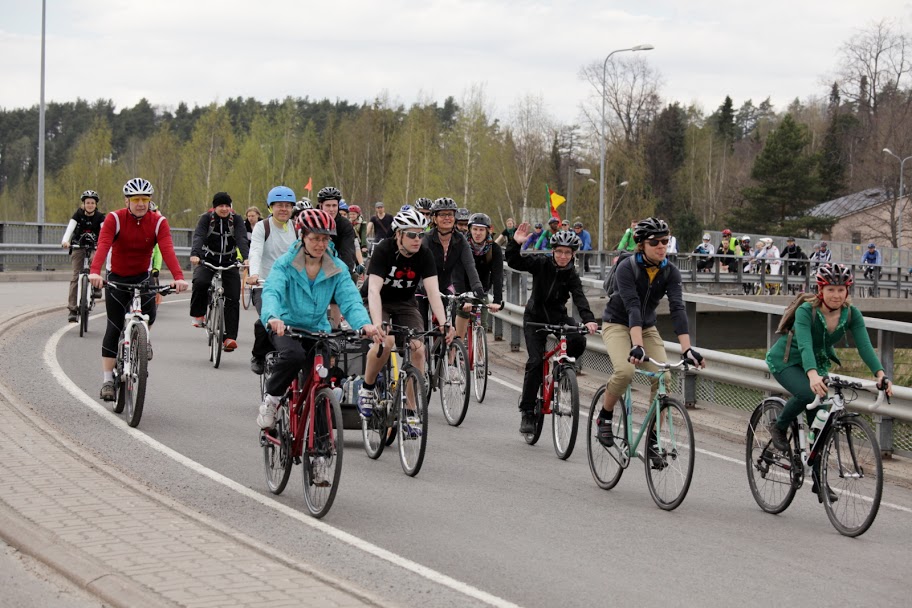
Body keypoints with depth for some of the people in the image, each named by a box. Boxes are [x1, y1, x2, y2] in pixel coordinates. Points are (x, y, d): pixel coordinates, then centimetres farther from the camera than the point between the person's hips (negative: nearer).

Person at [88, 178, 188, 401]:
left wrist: (178, 277, -43)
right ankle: (108, 379, 2)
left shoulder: (158, 222, -12)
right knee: (114, 328, -5)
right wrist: (95, 272, -50)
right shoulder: (114, 219, -17)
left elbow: (167, 250, -26)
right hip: (117, 277, -1)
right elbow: (103, 246, -32)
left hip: (142, 276, 1)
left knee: (148, 313, -23)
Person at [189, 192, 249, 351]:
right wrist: (194, 255, -42)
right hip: (207, 261, -1)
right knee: (200, 282, -32)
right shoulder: (206, 218, -7)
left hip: (229, 263, 1)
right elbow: (198, 237, -22)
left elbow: (242, 240, -19)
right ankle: (197, 314, -8)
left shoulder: (236, 219, -5)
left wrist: (246, 258, -38)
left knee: (233, 298, -12)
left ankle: (230, 337, -13)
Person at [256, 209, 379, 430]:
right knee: (294, 355, -35)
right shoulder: (285, 264, -11)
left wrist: (364, 324, -38)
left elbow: (350, 300, -15)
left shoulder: (337, 269, -3)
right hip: (287, 327, -3)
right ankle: (270, 399, -9)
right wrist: (272, 317, -51)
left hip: (318, 329, 3)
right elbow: (272, 291, -27)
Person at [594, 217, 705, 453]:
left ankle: (651, 440, -5)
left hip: (647, 327, 4)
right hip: (618, 325, -4)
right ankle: (604, 417, -4)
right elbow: (632, 306, -35)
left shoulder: (670, 272, -12)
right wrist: (637, 346, -47)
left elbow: (677, 308, -23)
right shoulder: (626, 267, -23)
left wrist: (687, 348, -35)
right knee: (625, 371, -31)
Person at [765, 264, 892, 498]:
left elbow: (865, 346, -27)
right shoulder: (806, 311, -30)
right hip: (786, 361, -5)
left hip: (818, 364, 5)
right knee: (808, 393, -34)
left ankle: (818, 480, 8)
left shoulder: (852, 314, -17)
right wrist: (813, 375, -62)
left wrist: (880, 373, -44)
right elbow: (805, 345, -44)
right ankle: (779, 427, -6)